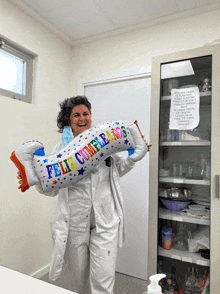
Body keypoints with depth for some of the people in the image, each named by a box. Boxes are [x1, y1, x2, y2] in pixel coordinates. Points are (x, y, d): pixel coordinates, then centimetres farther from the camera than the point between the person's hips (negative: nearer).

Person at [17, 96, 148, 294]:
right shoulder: (61, 149, -2)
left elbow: (117, 170, 15)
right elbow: (52, 188, 1)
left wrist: (134, 158, 0)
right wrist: (36, 180, -18)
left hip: (105, 220, 0)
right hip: (75, 221, 1)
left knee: (103, 277, 3)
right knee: (79, 276, 20)